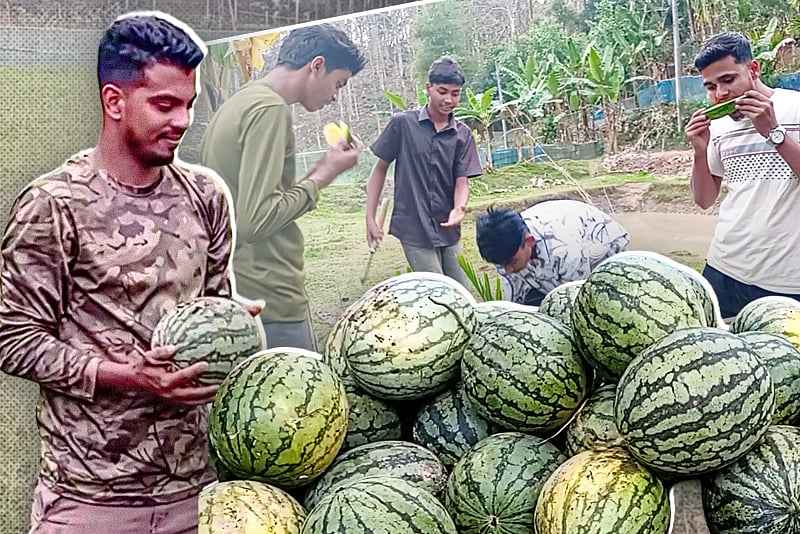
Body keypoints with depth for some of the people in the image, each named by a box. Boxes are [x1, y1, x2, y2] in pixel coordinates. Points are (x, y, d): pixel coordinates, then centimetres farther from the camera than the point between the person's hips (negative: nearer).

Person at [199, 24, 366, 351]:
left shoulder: (238, 104, 16)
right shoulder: (270, 109, -14)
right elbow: (256, 220, -22)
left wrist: (318, 170, 10)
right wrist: (324, 175, -10)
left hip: (237, 293, 10)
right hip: (269, 299, -10)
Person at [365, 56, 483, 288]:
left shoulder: (463, 134, 4)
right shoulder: (403, 124, -5)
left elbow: (462, 181, -1)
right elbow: (380, 168, 2)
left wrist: (459, 208, -24)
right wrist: (370, 218, -3)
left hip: (448, 231, 4)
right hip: (414, 230, -4)